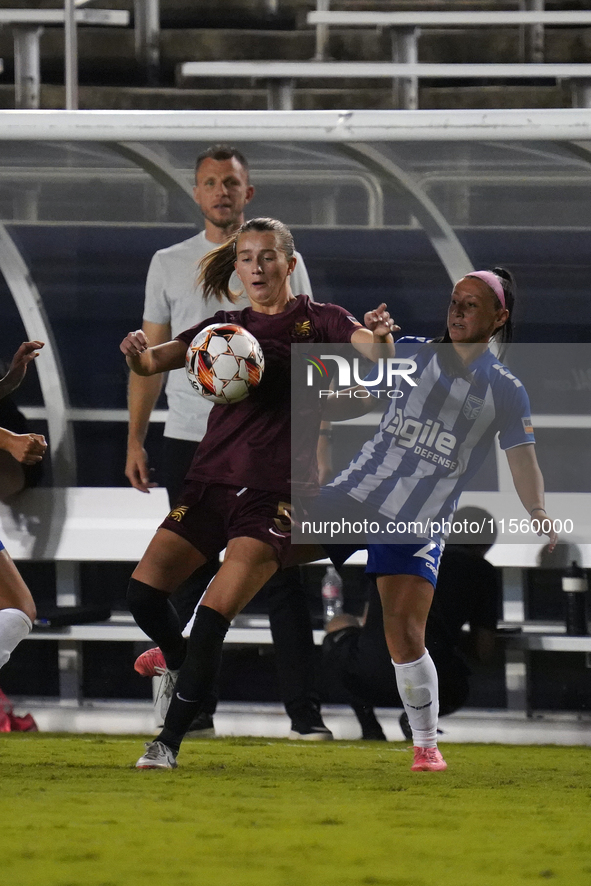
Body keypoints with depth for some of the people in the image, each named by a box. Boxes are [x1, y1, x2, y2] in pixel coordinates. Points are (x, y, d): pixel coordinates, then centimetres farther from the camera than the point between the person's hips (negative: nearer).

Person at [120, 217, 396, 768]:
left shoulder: (317, 322, 4)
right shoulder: (224, 328, 15)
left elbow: (371, 349, -14)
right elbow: (154, 362, 5)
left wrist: (379, 334, -38)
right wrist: (137, 353, -19)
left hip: (277, 490, -5)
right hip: (211, 481, 5)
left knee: (214, 614, -18)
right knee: (144, 590, -10)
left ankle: (169, 741, -13)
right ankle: (185, 664, 20)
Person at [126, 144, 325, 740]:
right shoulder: (169, 265, 9)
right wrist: (135, 440, 5)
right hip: (189, 441, 2)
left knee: (282, 579, -7)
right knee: (190, 579, 3)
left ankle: (305, 714, -8)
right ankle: (194, 709, 8)